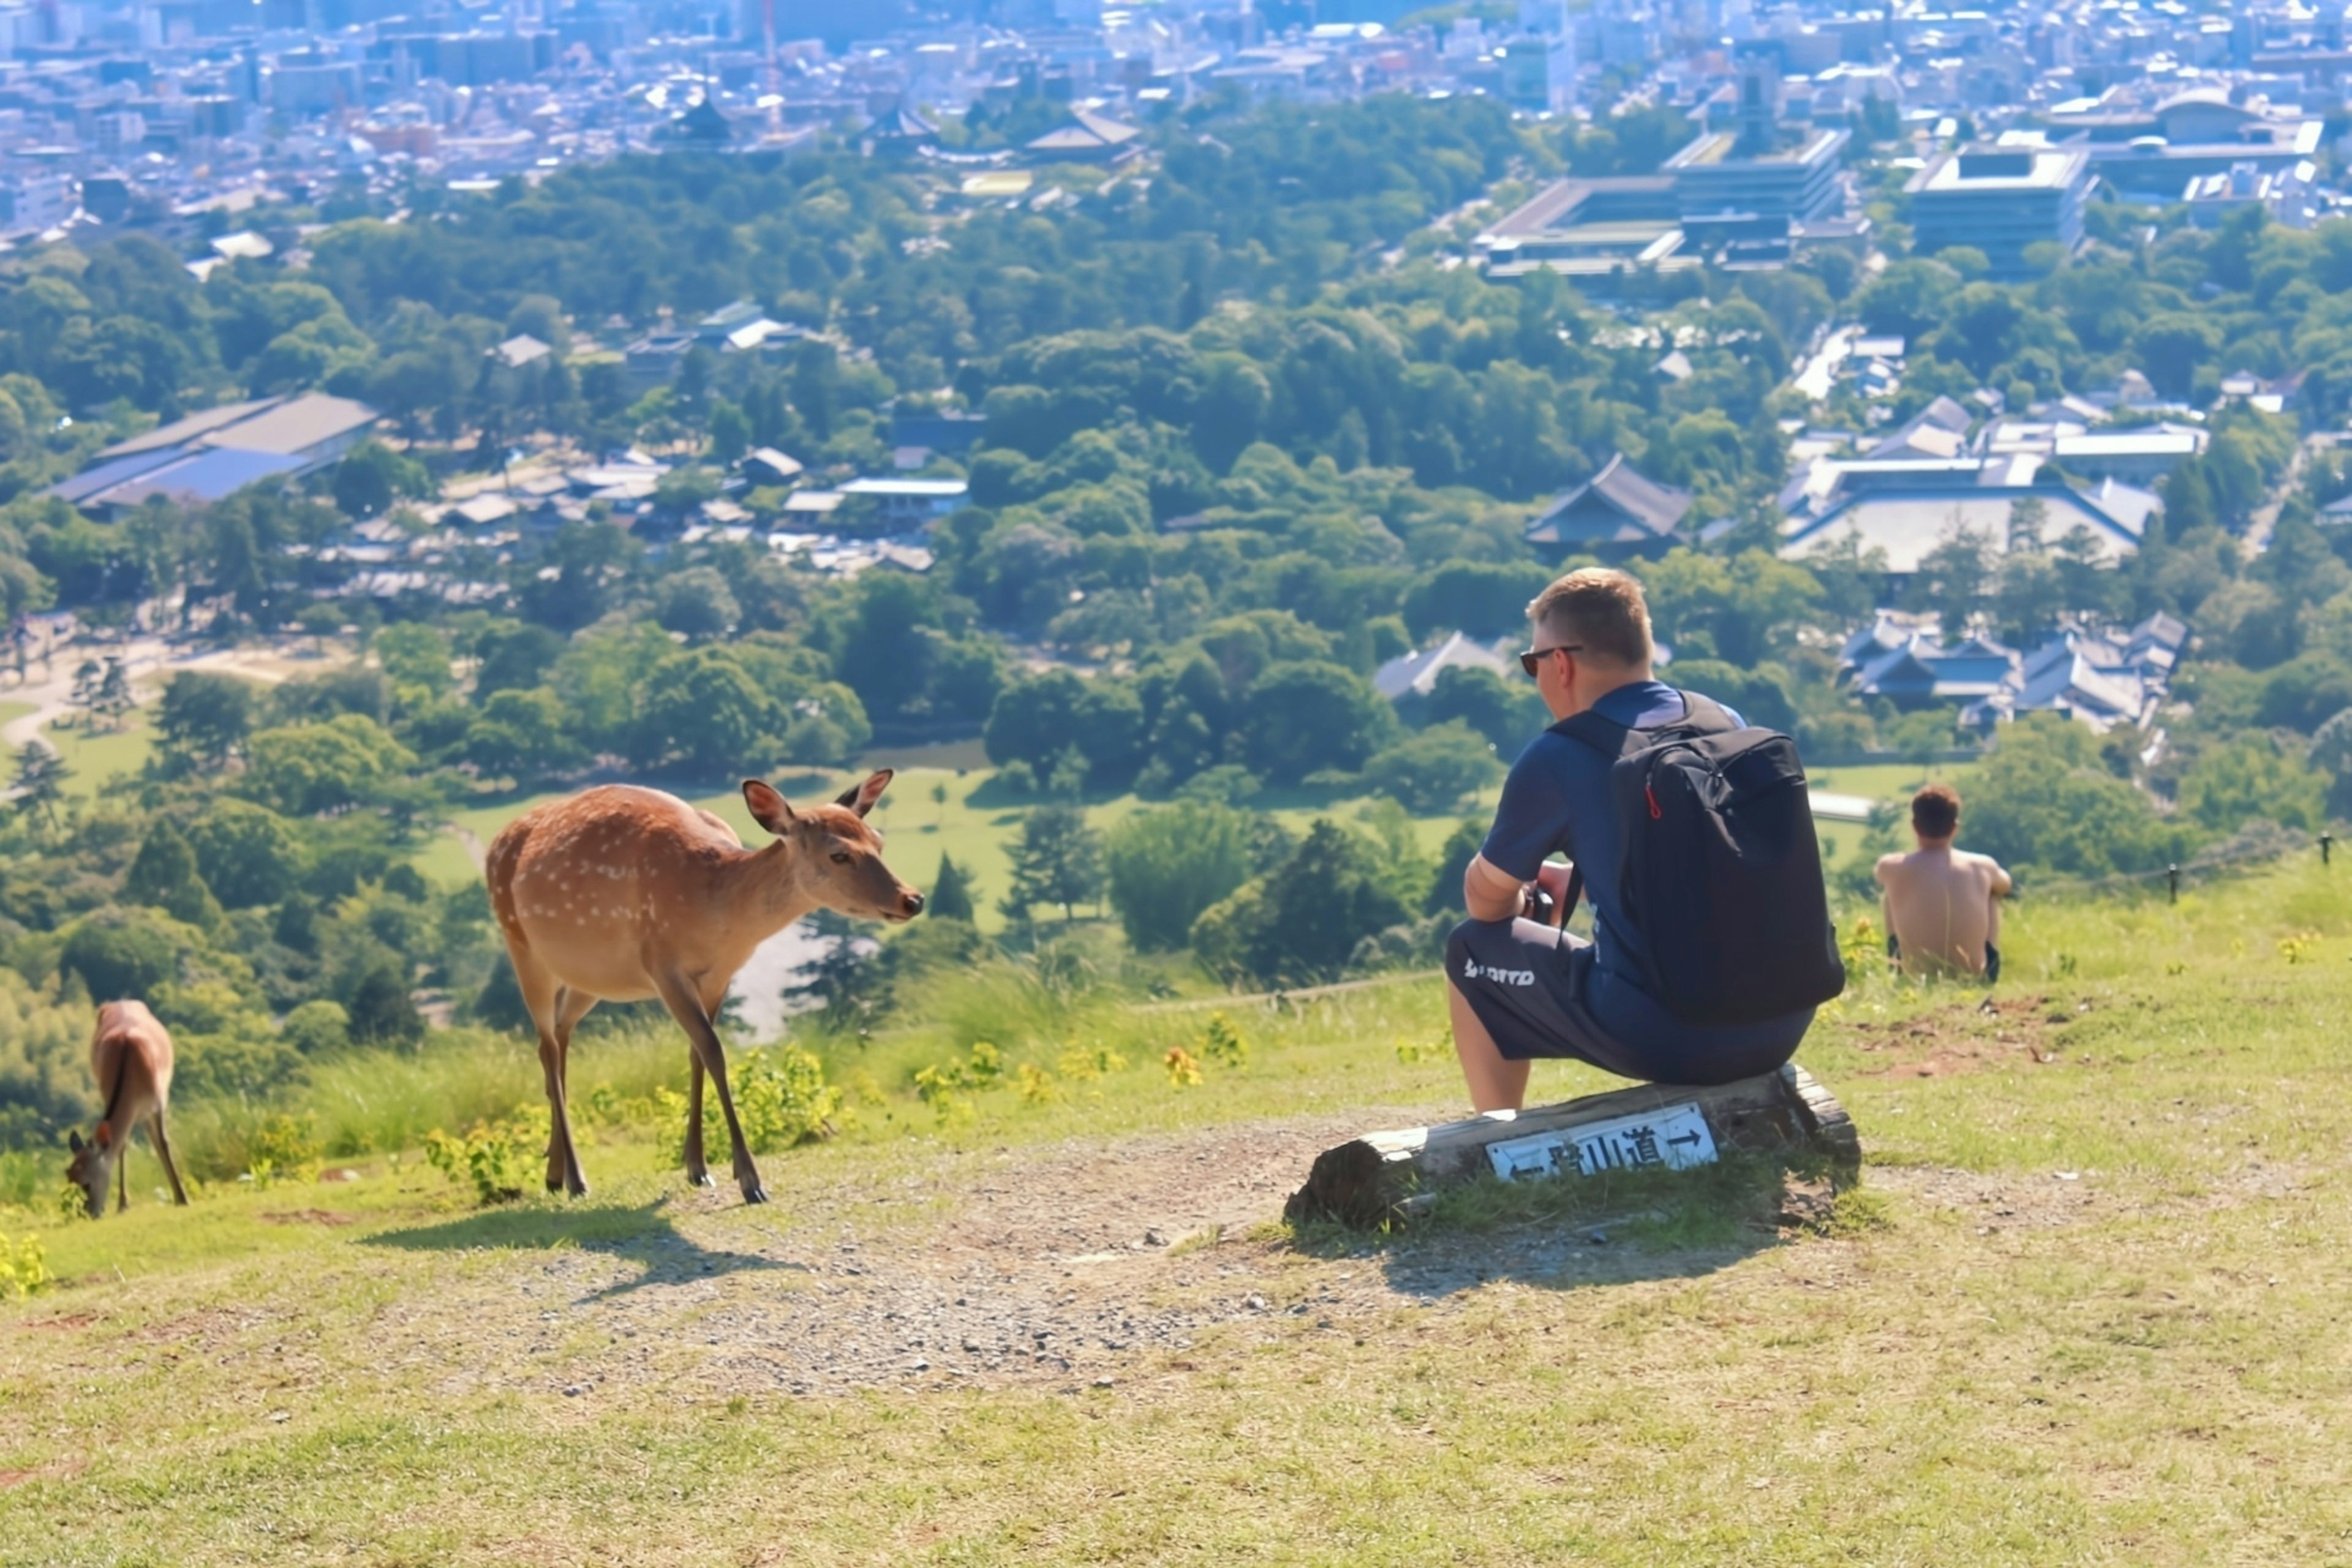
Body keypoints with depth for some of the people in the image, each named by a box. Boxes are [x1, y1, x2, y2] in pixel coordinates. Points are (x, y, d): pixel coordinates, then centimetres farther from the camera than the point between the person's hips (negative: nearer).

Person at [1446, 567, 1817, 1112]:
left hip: (1664, 1038, -6)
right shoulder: (1728, 725, 10)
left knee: (1473, 952, 16)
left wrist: (1524, 897, 31)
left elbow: (1486, 900, 9)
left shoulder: (1558, 758, -6)